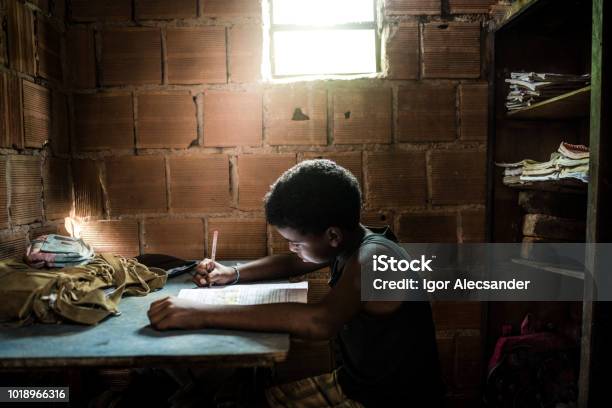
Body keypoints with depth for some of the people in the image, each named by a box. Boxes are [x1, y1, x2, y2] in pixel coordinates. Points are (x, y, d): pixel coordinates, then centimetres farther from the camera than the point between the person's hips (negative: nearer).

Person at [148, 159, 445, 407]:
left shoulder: (374, 257, -30)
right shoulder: (345, 243, -3)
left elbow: (319, 322, -47)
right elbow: (292, 263, 14)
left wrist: (201, 314, -44)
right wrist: (232, 274, -3)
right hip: (351, 382, 8)